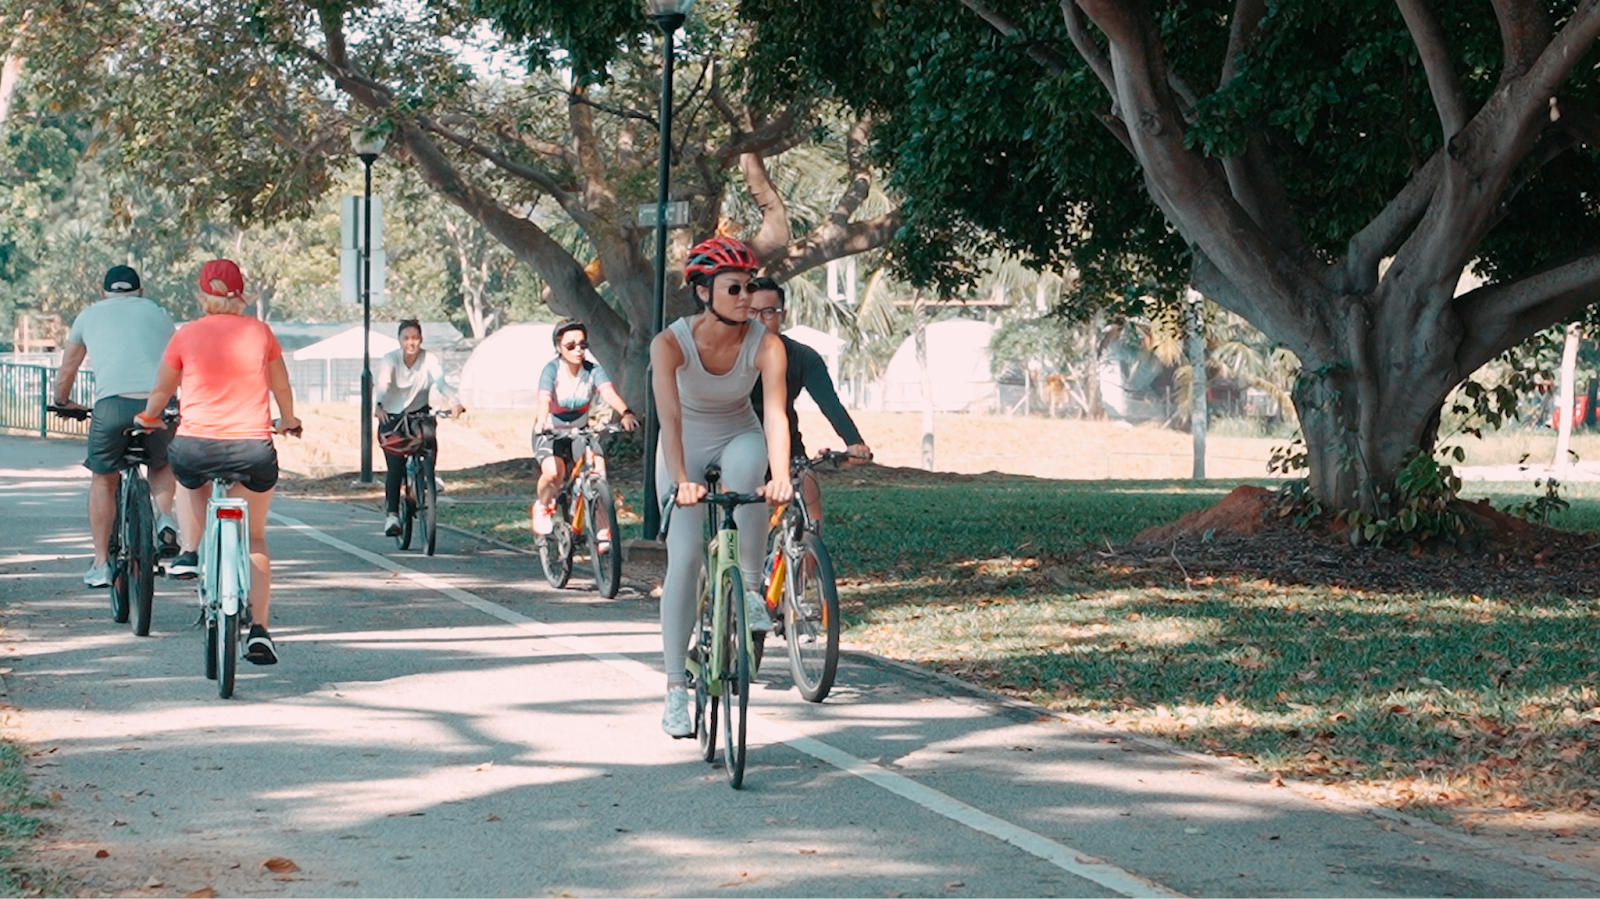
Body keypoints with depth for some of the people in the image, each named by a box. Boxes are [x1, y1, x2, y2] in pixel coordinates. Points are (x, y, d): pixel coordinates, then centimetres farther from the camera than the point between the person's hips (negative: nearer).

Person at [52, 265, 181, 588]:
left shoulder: (90, 315, 23)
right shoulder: (158, 312, 25)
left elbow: (66, 372, 33)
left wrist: (63, 403, 53)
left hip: (112, 404, -1)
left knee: (103, 481, 18)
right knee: (162, 465, 30)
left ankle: (101, 564, 16)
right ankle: (165, 519, 4)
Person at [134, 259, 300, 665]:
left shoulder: (186, 335, 1)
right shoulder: (260, 333, 4)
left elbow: (161, 391, 14)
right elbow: (282, 387, 18)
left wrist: (148, 418, 36)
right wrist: (288, 421, 39)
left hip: (196, 446, 0)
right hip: (253, 449, 0)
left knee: (192, 479, 39)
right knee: (254, 537, 17)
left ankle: (190, 549, 25)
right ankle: (258, 630, 5)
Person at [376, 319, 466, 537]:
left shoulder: (429, 360, -13)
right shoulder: (390, 360, -16)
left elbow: (441, 382, -29)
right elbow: (382, 384, -32)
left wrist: (454, 402, -49)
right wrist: (379, 406, -53)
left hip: (419, 412, 1)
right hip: (392, 415, -1)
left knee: (430, 434, -31)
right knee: (395, 467, -12)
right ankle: (391, 514, -5)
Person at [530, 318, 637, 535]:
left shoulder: (593, 371, -12)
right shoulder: (552, 370, -19)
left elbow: (609, 392, -30)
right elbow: (544, 399, -35)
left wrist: (626, 413, -51)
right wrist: (541, 424, -57)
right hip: (550, 433, -3)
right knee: (553, 472, -31)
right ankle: (543, 507, 3)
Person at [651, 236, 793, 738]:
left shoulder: (765, 345, -22)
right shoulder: (671, 343, -25)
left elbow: (776, 414, -32)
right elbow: (669, 417, -35)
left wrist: (780, 476, -49)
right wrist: (681, 482, -50)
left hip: (738, 437, 1)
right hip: (686, 448, -1)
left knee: (745, 464, -37)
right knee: (684, 558, -13)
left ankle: (750, 587, -20)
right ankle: (676, 689, -7)